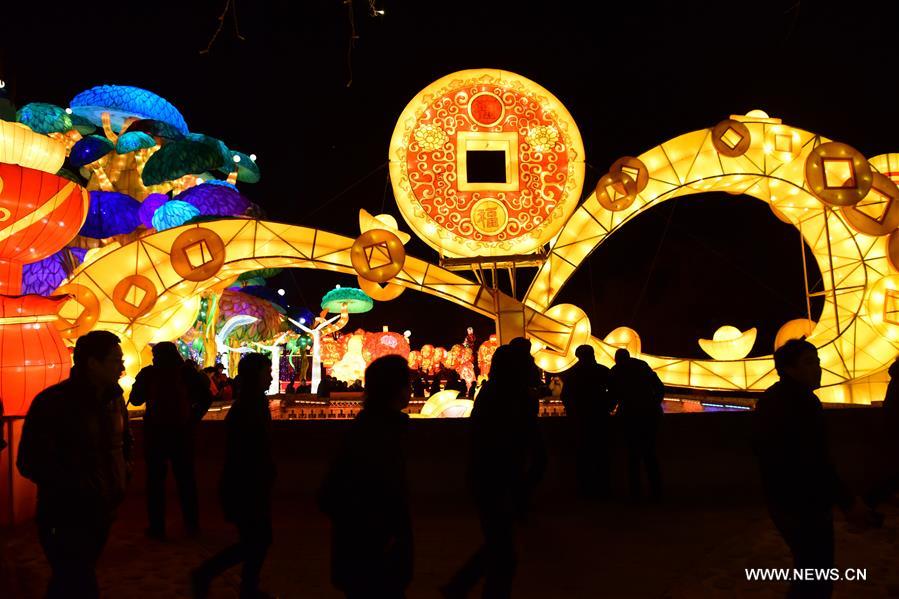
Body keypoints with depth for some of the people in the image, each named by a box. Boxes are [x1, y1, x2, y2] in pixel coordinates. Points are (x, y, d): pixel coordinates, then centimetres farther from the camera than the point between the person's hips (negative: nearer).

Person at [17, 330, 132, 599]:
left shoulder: (114, 398, 4)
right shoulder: (52, 402, -17)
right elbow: (30, 462, -19)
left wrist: (124, 467, 5)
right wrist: (78, 489, -22)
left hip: (102, 513, 6)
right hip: (66, 519, -6)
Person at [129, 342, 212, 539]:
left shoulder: (148, 373, -6)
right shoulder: (187, 371, -4)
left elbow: (135, 400, 5)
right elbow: (206, 398, -6)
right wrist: (193, 419, 1)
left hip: (155, 432, -1)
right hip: (183, 432, 1)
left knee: (155, 479, 10)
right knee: (186, 478, 12)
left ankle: (157, 527, 11)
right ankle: (192, 525, 18)